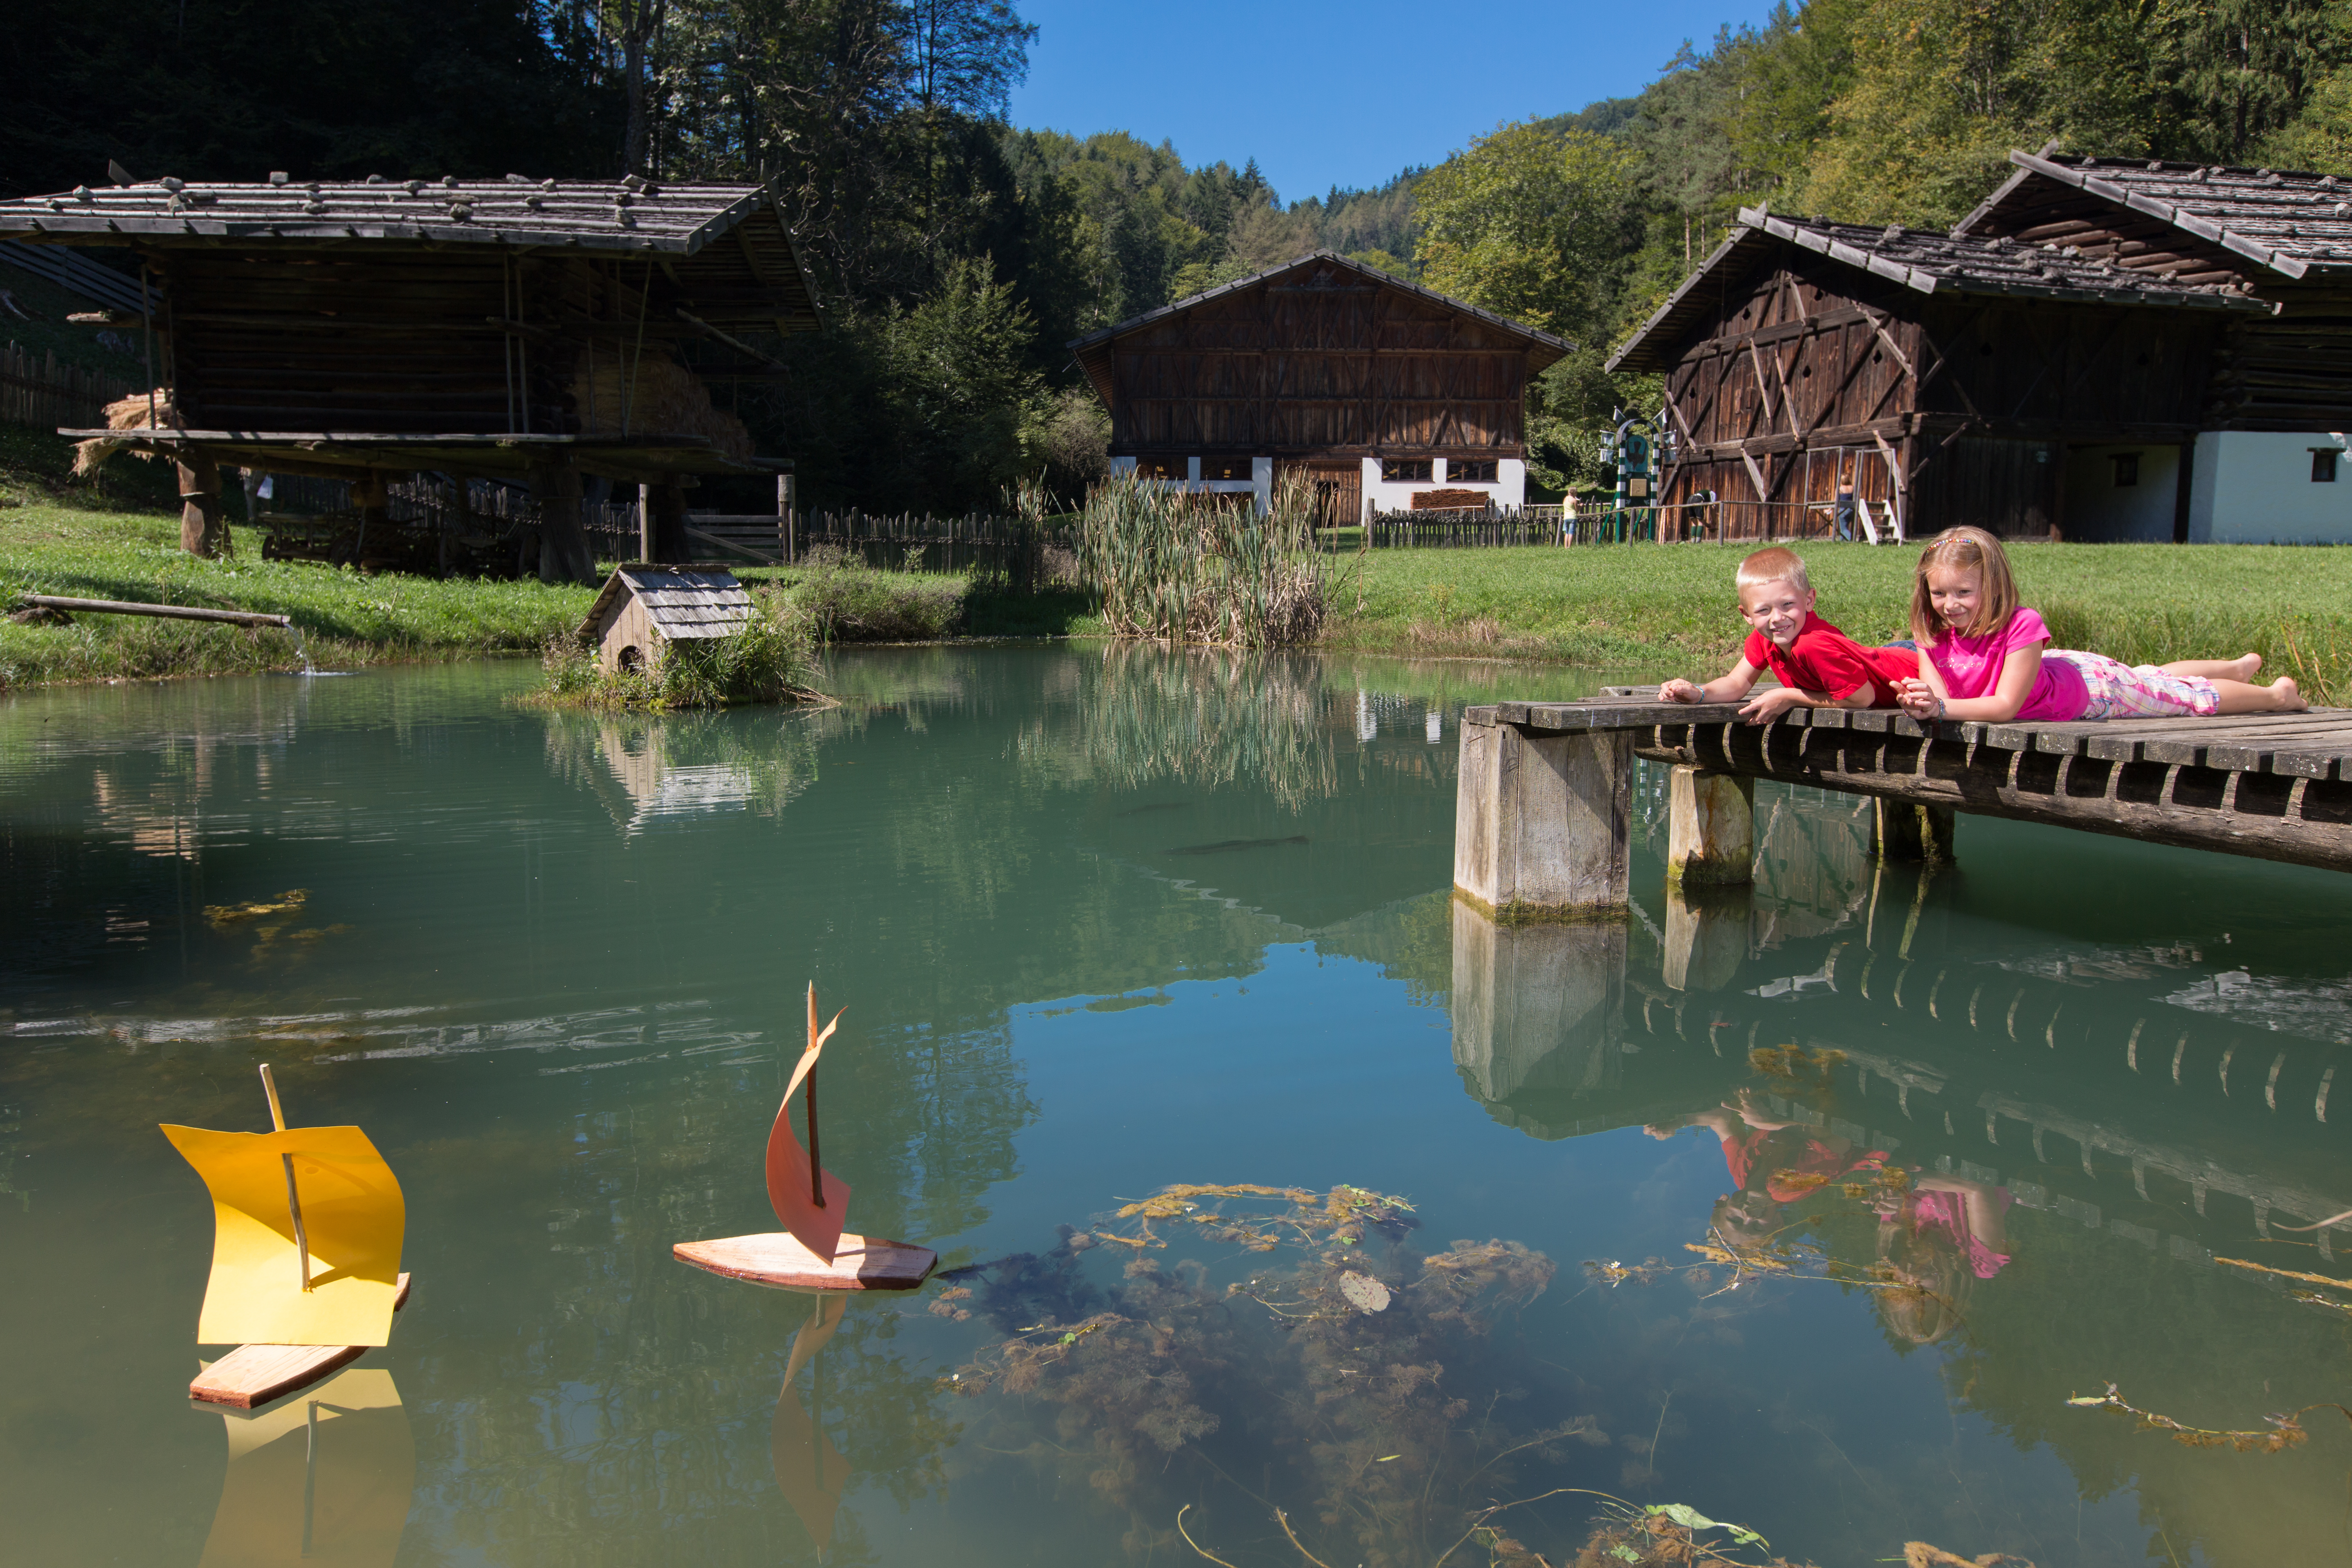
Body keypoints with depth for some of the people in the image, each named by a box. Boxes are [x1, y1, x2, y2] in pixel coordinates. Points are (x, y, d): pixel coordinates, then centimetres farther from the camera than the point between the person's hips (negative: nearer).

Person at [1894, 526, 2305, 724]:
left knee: (2192, 698, 17)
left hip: (2090, 684, -6)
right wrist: (1921, 701, -54)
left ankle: (2277, 694, 47)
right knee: (2148, 680, 31)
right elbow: (1940, 698, -31)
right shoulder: (1932, 632, -26)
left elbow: (2006, 706, -45)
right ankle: (2241, 667, 59)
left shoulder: (2021, 626, -42)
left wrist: (1942, 708, -57)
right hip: (2052, 667, 6)